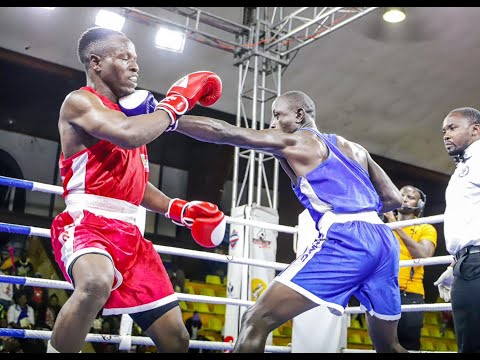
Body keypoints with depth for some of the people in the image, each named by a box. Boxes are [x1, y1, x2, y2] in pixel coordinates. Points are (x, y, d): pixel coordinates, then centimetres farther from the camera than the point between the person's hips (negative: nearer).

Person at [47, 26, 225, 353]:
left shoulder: (127, 112, 22)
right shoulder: (79, 101, -3)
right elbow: (129, 135, -24)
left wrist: (180, 210, 16)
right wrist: (175, 104, -9)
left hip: (129, 232, 8)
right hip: (86, 221, -8)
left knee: (176, 338, 5)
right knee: (97, 282, -43)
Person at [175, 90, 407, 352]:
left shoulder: (292, 141, 9)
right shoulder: (355, 149, 27)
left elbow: (223, 133, 4)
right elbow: (394, 199, 25)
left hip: (345, 239, -8)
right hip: (385, 241, 8)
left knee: (256, 320, -6)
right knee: (388, 345, 24)